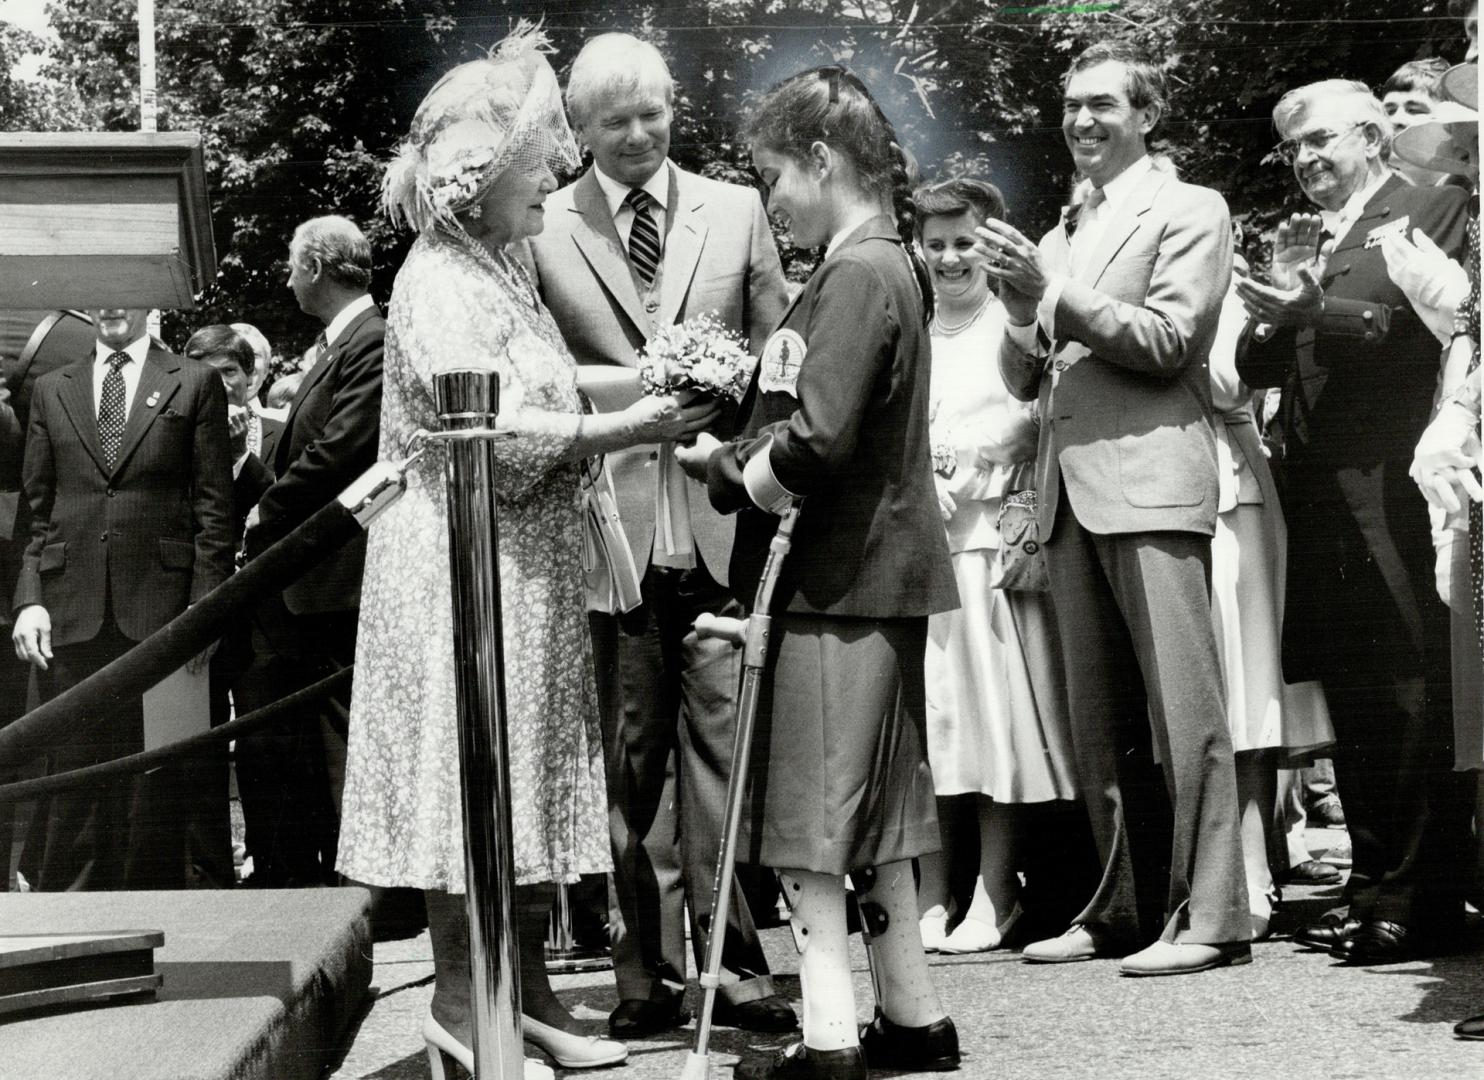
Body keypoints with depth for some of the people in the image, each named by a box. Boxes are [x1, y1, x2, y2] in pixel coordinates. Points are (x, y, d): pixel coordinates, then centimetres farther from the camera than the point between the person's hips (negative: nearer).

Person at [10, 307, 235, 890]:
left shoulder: (194, 384, 7)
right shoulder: (51, 391, 16)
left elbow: (214, 508, 3)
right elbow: (36, 509, 14)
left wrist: (205, 606, -6)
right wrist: (29, 599, 1)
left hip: (160, 606, -2)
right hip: (71, 614, 2)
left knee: (159, 776, 0)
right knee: (72, 776, 1)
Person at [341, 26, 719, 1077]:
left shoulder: (507, 269, 16)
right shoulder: (438, 281, -13)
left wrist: (651, 409, 4)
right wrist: (622, 428, -22)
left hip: (532, 563, 9)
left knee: (534, 774, 11)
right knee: (472, 775, -5)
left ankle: (527, 988, 18)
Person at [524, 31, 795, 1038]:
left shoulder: (737, 210, 11)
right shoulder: (544, 230, 4)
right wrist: (647, 403, -8)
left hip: (720, 521, 1)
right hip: (608, 524, -1)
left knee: (721, 745, -1)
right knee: (630, 758, 3)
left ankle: (731, 962, 4)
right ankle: (647, 972, 10)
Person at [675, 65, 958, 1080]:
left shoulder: (859, 275, -16)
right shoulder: (884, 267, 14)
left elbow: (815, 443, -25)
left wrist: (735, 477, -8)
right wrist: (721, 450, 2)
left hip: (840, 581, -10)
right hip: (874, 573, 10)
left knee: (815, 818, -4)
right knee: (869, 809, 15)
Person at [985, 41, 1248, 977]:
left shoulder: (1190, 210, 3)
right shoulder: (1062, 234, 22)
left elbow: (1168, 343, -8)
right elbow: (1025, 381, 21)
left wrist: (1052, 293, -12)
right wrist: (1022, 312, 0)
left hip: (1150, 482, -7)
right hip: (1070, 493, 7)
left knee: (1184, 708, -9)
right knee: (1098, 721, 8)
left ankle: (1210, 916, -8)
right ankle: (1118, 909, 14)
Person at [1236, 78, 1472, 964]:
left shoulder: (1435, 210, 2)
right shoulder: (1297, 238, 21)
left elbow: (1424, 325, -12)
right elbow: (1263, 367, 15)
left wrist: (1318, 311, -20)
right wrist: (1273, 326, -6)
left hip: (1391, 485, -7)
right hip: (1320, 489, 7)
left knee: (1409, 697, -6)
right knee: (1351, 698, 9)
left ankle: (1422, 898, -3)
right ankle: (1373, 885, 15)